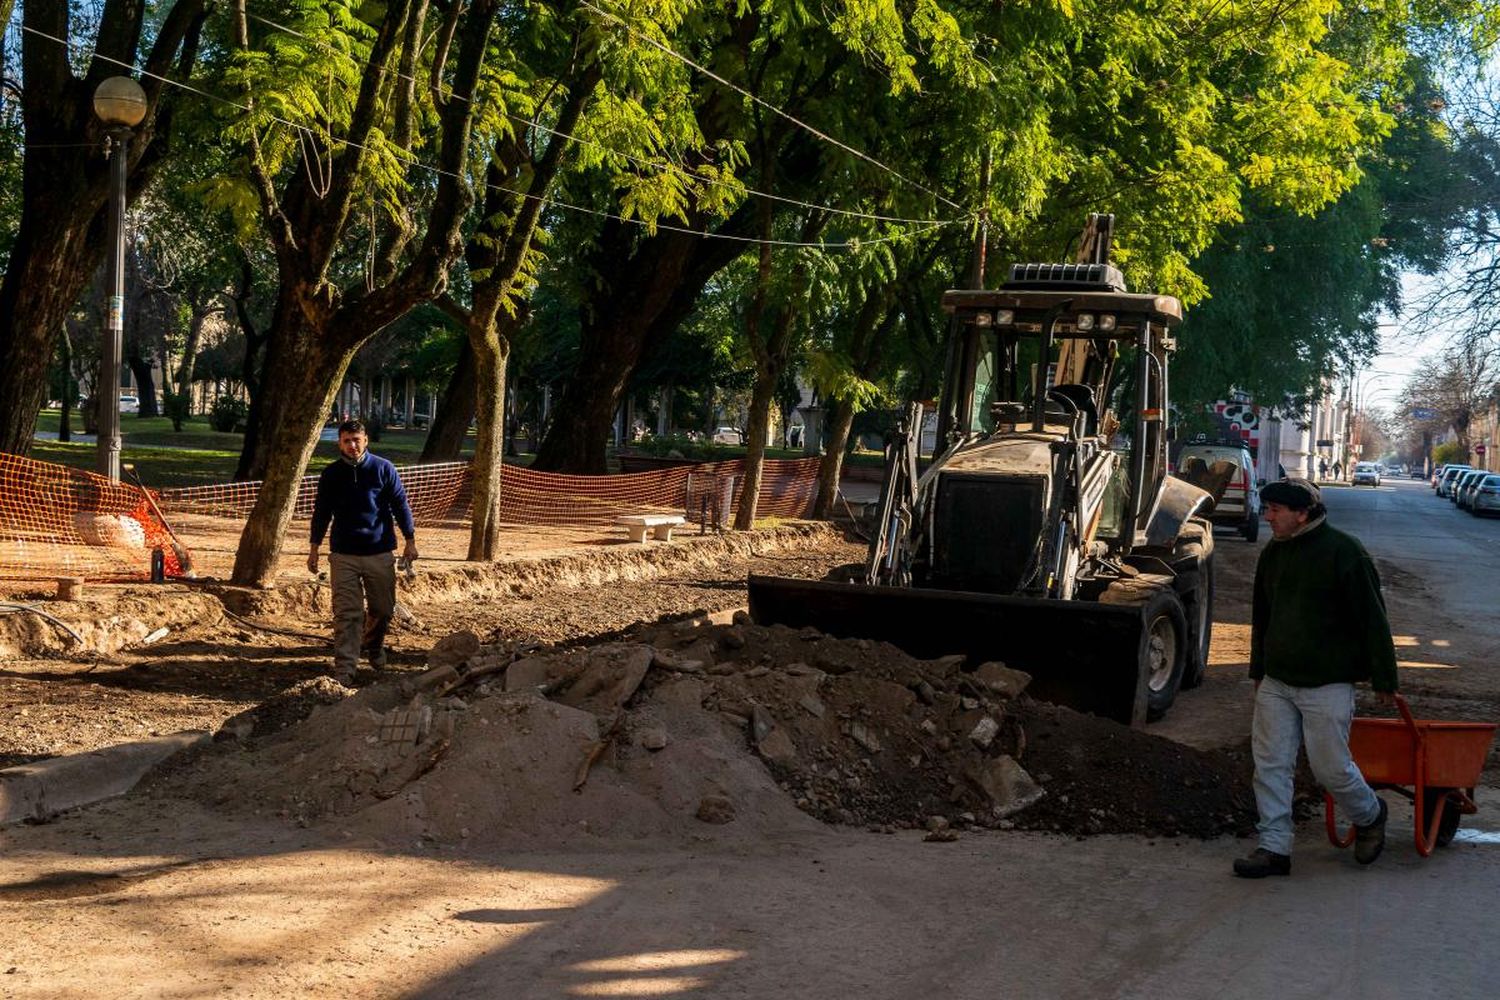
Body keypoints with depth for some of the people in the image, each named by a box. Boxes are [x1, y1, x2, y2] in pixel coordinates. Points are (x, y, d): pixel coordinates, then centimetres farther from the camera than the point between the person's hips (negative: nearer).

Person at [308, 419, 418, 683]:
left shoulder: (383, 469, -2)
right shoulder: (331, 474, 3)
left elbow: (401, 505, 3)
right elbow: (321, 512, 11)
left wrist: (410, 541, 1)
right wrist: (314, 548, 10)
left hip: (380, 553, 0)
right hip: (343, 555, 0)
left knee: (383, 609, 11)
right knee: (347, 614, -6)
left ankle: (374, 646, 40)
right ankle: (344, 668, -6)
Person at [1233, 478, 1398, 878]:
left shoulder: (1344, 551, -11)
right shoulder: (1273, 554, 10)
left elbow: (1372, 618, -9)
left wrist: (1384, 679, -8)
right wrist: (1259, 670, 25)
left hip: (1327, 685, -6)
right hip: (1276, 683, 6)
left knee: (1331, 766, 1)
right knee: (1270, 763, 3)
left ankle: (1370, 817, 30)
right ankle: (1274, 848, 9)